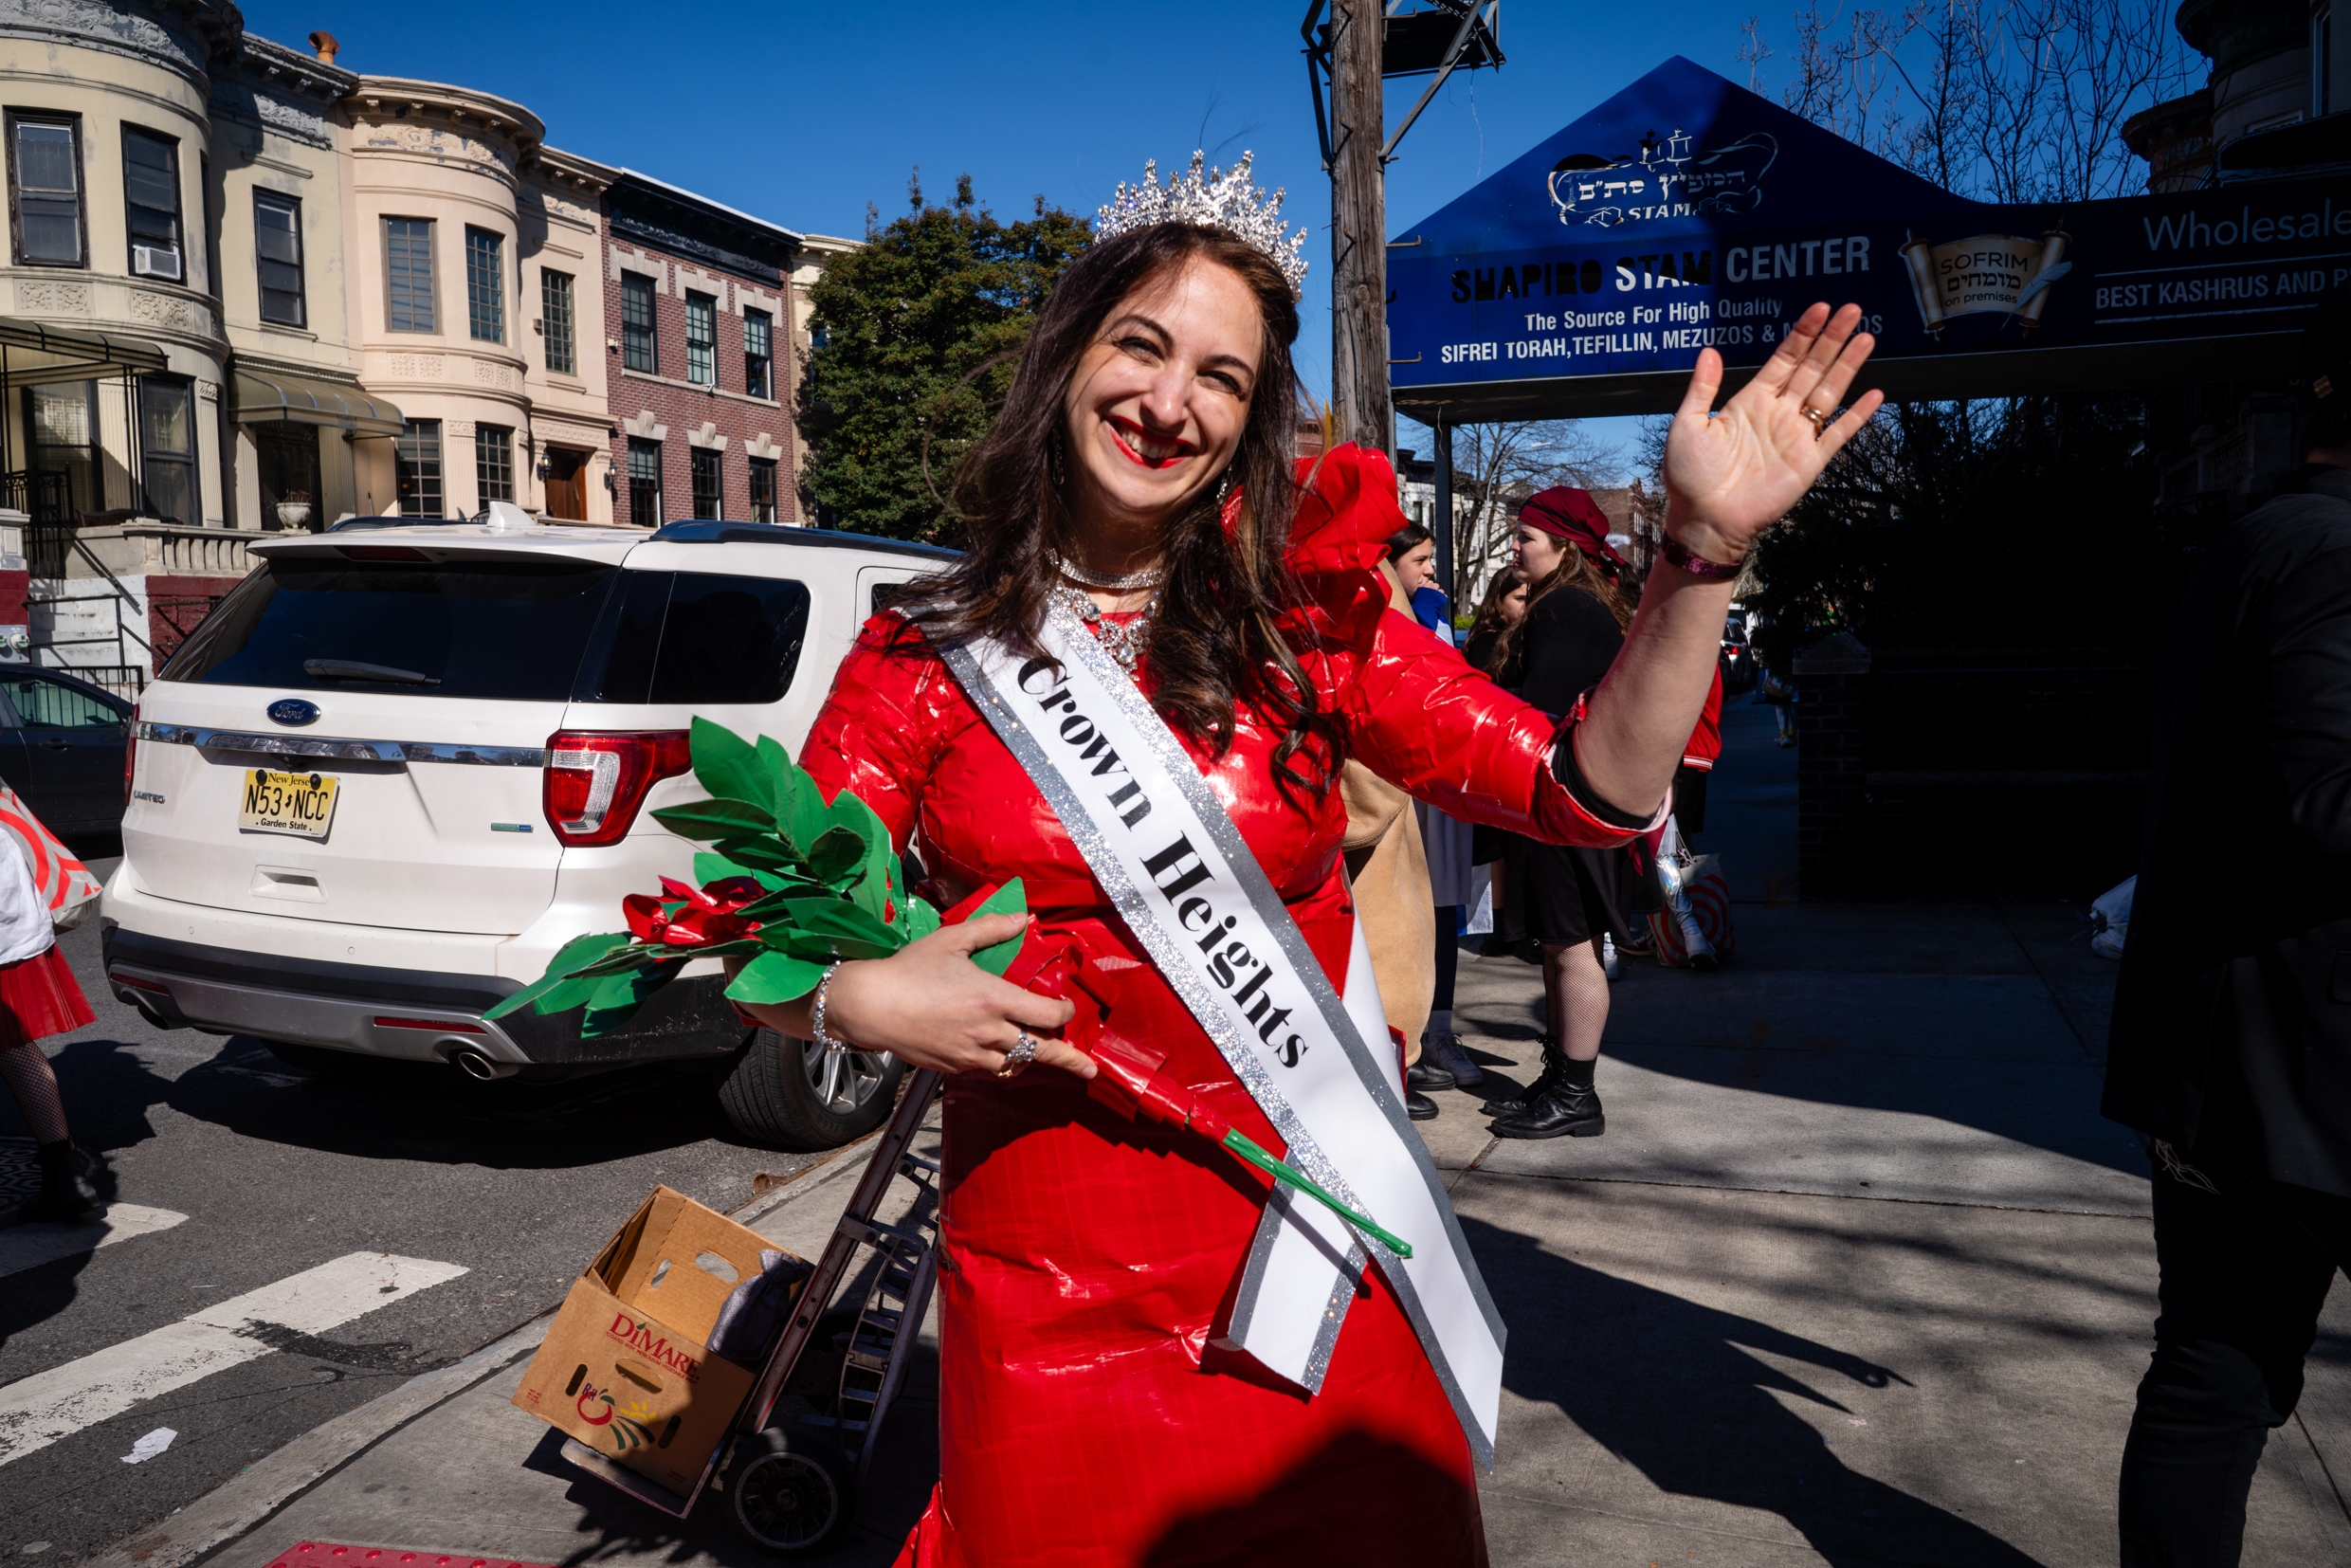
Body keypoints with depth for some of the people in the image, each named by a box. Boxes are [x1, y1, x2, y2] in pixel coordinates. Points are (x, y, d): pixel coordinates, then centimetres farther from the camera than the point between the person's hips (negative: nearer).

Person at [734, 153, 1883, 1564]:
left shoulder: (1306, 622, -1)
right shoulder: (924, 660, -2)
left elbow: (1591, 791, -8)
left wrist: (1707, 547, -19)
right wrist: (862, 999, -22)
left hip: (1311, 1279, 1)